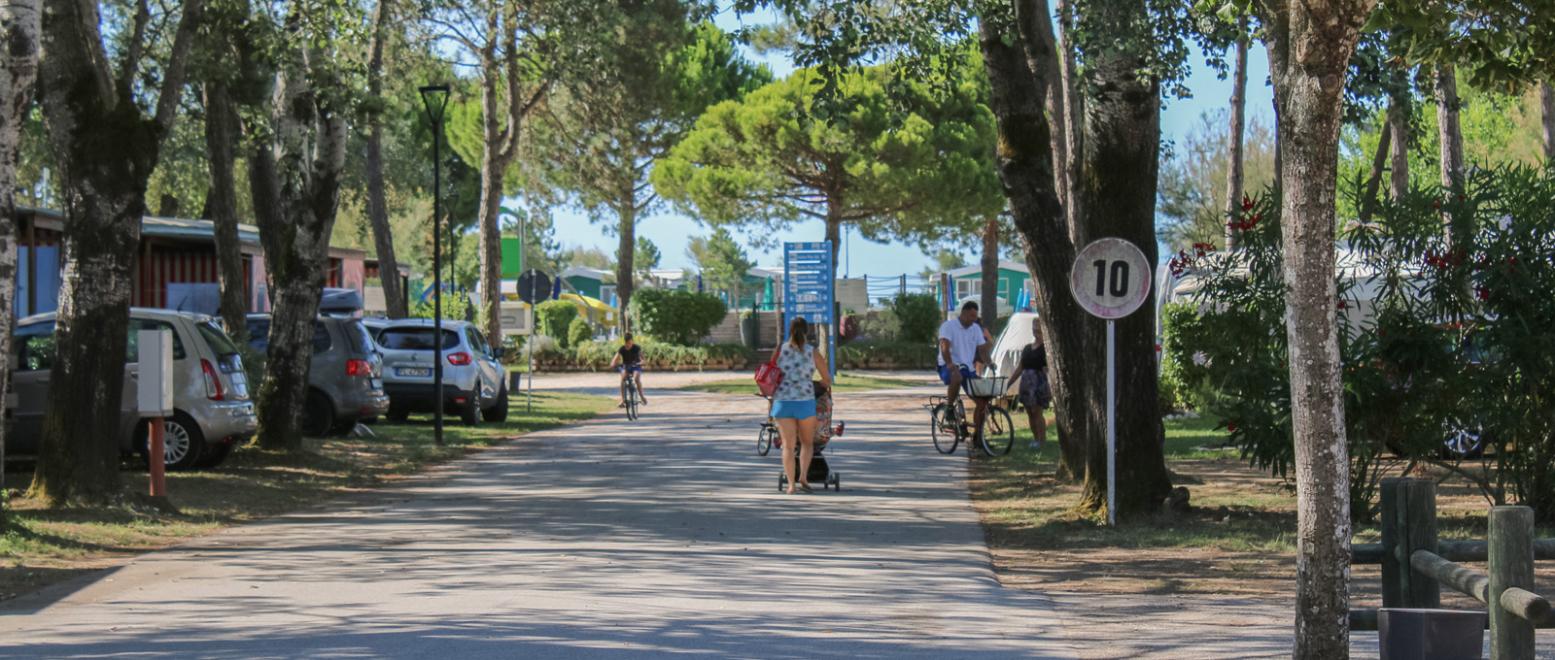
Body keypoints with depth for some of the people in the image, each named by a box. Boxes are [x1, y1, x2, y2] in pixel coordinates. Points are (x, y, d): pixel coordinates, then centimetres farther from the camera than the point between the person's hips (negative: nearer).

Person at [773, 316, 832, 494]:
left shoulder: (780, 349, 3)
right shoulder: (813, 352, 1)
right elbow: (827, 380, 8)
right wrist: (823, 385, 32)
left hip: (782, 401, 1)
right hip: (805, 402, -1)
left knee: (788, 445, 6)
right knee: (807, 442, 17)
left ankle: (791, 484, -4)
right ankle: (803, 477, -2)